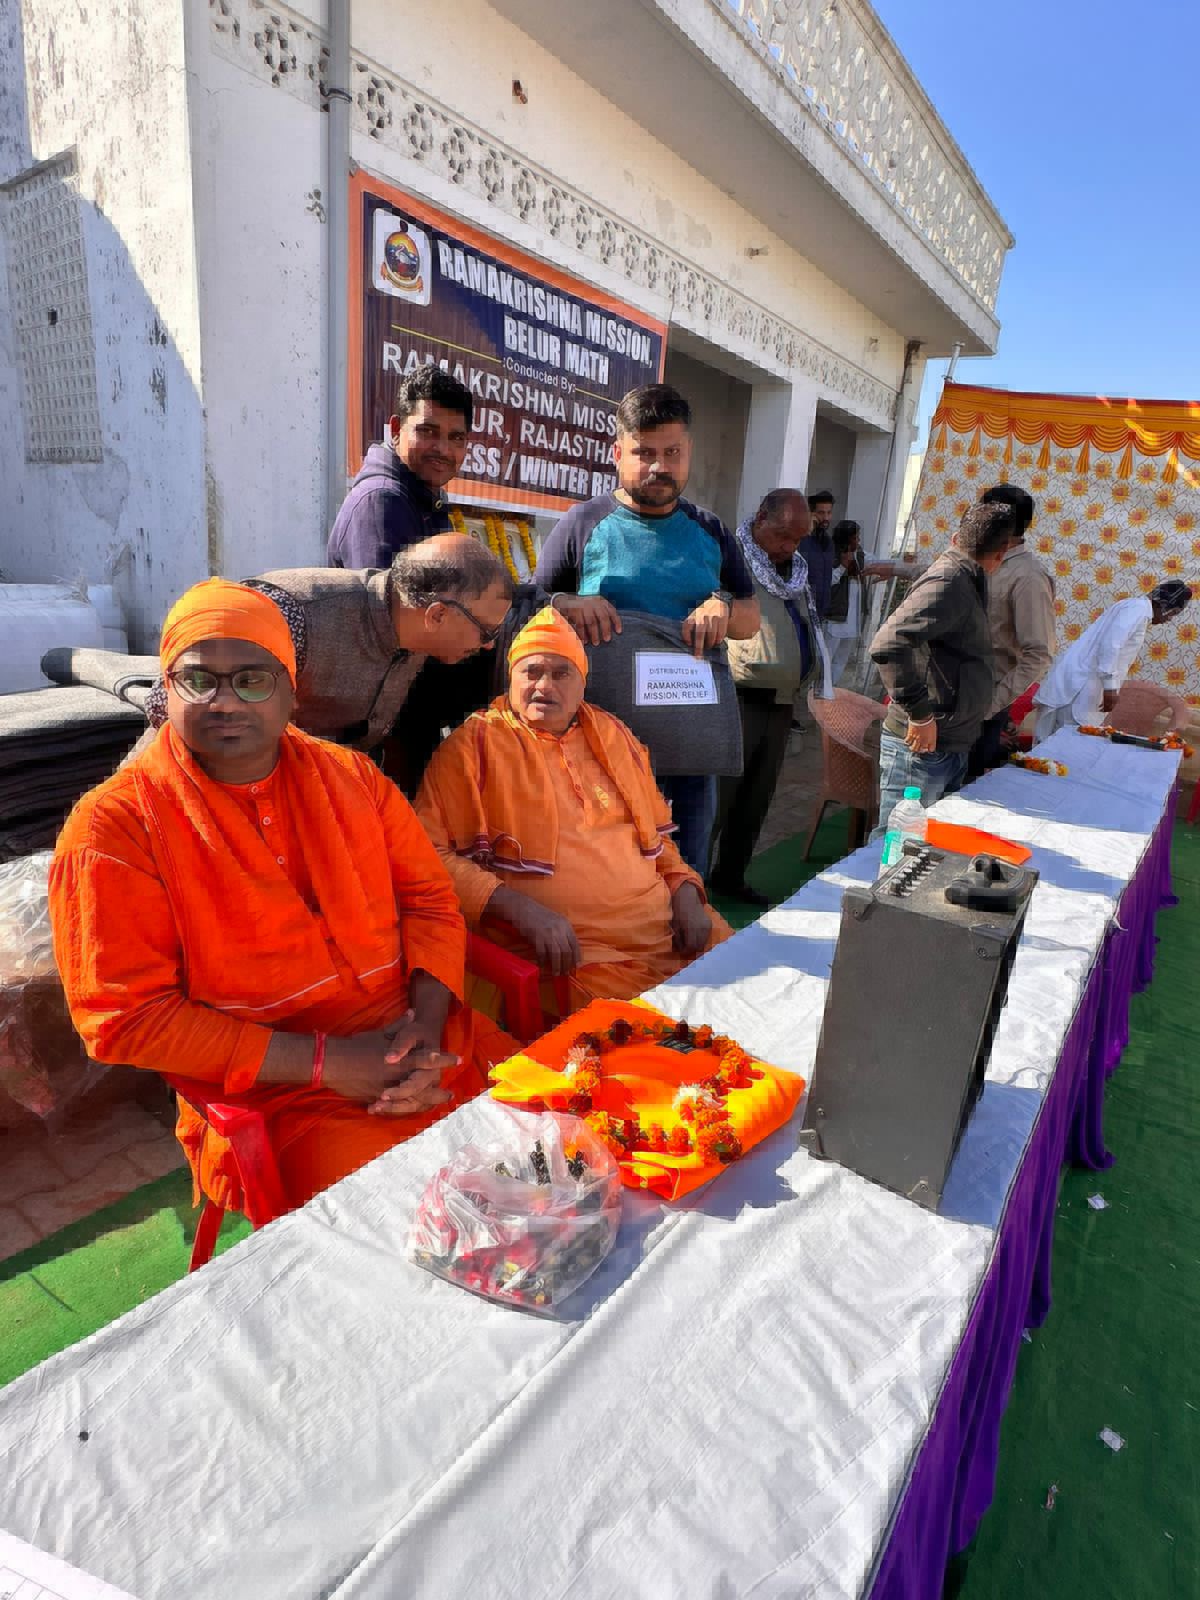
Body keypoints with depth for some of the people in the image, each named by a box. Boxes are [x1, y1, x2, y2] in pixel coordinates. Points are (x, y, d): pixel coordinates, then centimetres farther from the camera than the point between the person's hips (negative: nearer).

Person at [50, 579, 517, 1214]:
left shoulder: (350, 776, 8)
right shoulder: (113, 827, -6)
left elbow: (430, 897, 9)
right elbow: (124, 1018, -9)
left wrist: (426, 1020, -10)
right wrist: (324, 1061, -15)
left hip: (413, 1040, 5)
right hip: (268, 1095, -4)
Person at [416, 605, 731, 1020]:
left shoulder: (613, 736, 18)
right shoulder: (474, 745, 0)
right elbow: (430, 855, -8)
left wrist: (686, 894, 7)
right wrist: (521, 910, -18)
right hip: (572, 949, -6)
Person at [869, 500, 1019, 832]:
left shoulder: (963, 581, 16)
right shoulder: (948, 581, -16)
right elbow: (889, 645, -31)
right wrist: (920, 714, -26)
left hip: (950, 746, 10)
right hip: (921, 747, -10)